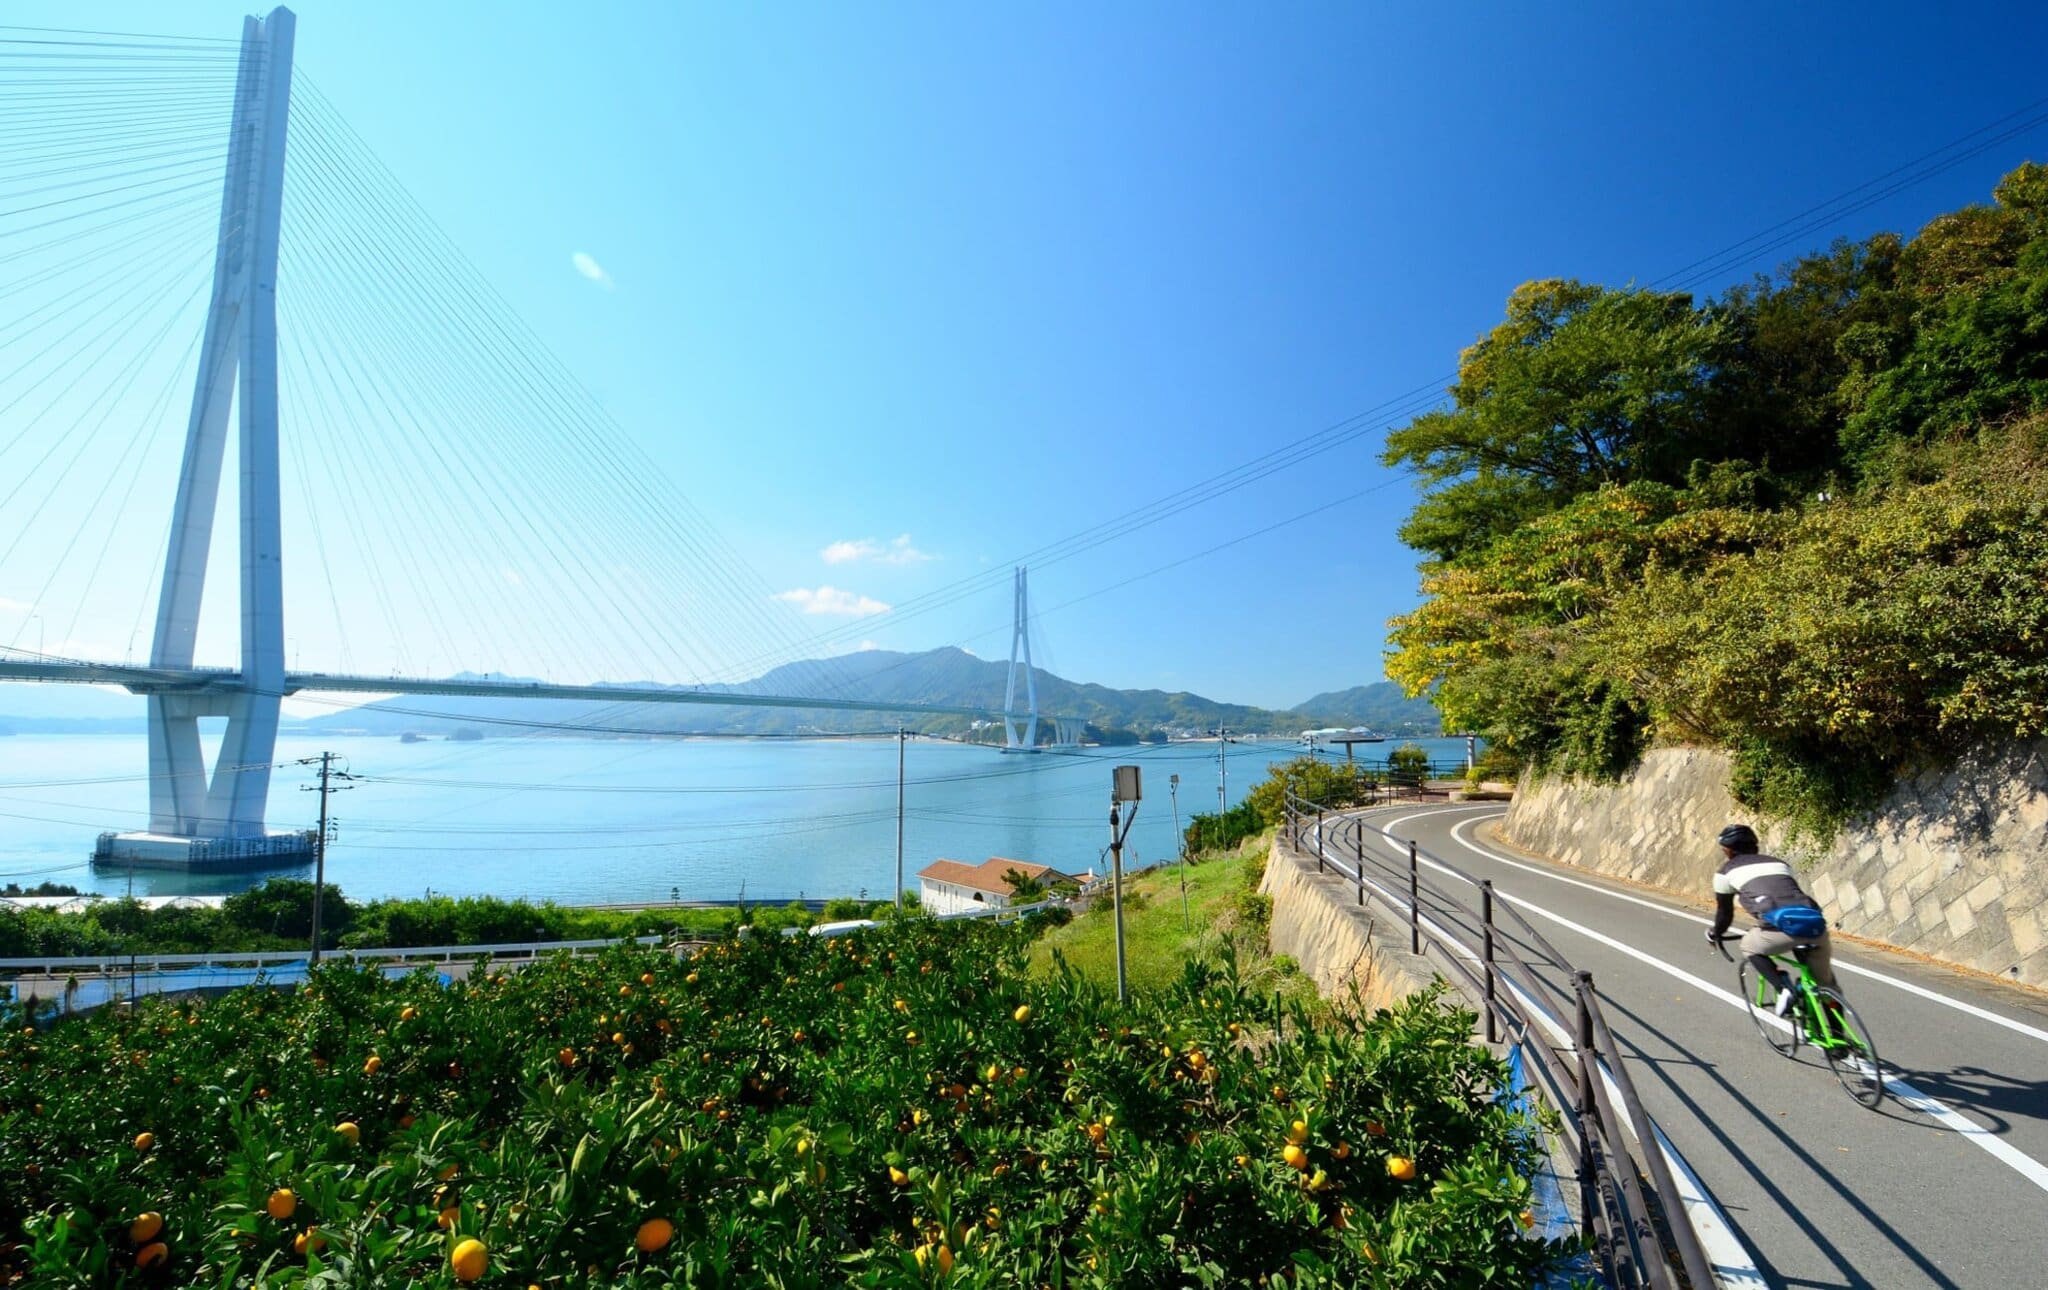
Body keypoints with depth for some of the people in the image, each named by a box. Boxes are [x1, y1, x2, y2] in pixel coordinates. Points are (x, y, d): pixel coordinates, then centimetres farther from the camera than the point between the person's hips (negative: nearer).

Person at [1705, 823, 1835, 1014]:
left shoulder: (1726, 871, 20)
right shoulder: (1779, 862, 32)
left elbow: (1725, 912, 27)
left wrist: (1714, 934, 47)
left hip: (1785, 927, -5)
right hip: (1815, 923, 5)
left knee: (1750, 946, 26)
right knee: (1826, 983, 27)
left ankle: (1784, 988, 5)